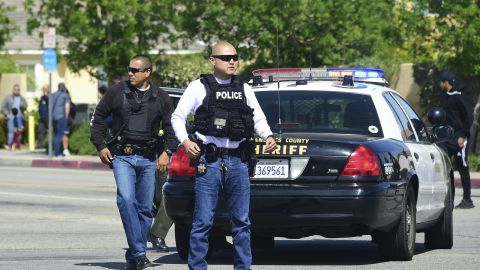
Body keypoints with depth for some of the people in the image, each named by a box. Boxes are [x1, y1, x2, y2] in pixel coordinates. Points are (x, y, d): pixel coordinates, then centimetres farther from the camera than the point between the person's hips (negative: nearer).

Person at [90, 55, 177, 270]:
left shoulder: (161, 98, 7)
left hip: (148, 159, 2)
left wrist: (166, 151, 0)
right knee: (126, 200, -22)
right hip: (122, 157, -2)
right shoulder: (117, 92, 3)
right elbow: (98, 117, 12)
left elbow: (171, 127, 14)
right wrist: (101, 146, 3)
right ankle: (139, 252, -24)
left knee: (145, 208, 4)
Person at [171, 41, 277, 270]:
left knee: (241, 221, 6)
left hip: (238, 161, 4)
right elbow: (177, 116, 5)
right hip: (209, 162, -4)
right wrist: (185, 141, -10)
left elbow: (258, 118, 20)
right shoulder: (199, 87, 4)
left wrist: (268, 136, 1)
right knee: (203, 221, -5)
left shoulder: (244, 89, 15)